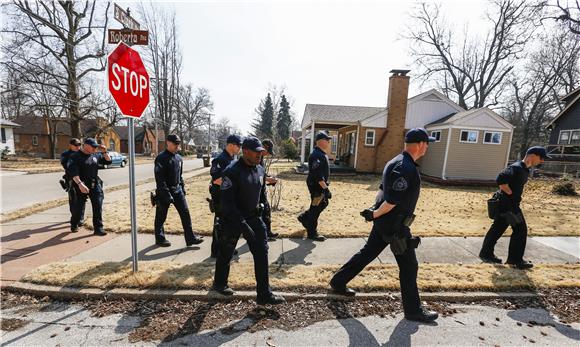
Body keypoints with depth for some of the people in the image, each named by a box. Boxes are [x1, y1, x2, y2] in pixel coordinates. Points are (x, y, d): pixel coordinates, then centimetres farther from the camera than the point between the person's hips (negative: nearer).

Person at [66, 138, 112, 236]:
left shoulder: (96, 155, 10)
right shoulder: (75, 156, -6)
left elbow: (108, 161, 19)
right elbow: (73, 172, -18)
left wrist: (105, 152, 2)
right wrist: (80, 183, -29)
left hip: (95, 184, 4)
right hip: (81, 185, -3)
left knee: (98, 205, -7)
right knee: (79, 206, 6)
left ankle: (98, 228, -3)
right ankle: (74, 225, 35)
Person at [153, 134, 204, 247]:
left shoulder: (178, 158, 10)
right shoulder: (161, 158, -12)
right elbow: (159, 178, -17)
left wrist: (182, 188, 14)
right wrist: (166, 194, -21)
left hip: (177, 190, 6)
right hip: (165, 191, -6)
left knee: (185, 213, 2)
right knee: (161, 216, 9)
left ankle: (190, 238, 8)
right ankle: (160, 239, 27)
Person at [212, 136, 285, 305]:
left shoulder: (260, 170, 0)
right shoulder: (232, 171, -22)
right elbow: (227, 203, -24)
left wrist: (262, 205, 4)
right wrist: (242, 224, -27)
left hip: (254, 217, 5)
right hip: (233, 219, -5)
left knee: (262, 252, 1)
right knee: (226, 253, 15)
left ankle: (264, 294, 15)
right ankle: (219, 284, 43)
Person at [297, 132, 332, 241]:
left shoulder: (322, 154, 13)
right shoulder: (316, 155, -22)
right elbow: (317, 174, -28)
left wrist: (325, 186, 24)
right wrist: (325, 188, -29)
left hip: (321, 185, 11)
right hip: (316, 186, -10)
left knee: (323, 204, 21)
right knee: (316, 208, 0)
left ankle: (304, 217, 34)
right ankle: (312, 233, 14)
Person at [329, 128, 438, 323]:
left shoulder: (398, 162, 11)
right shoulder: (405, 168, -22)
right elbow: (392, 200, -26)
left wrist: (376, 213, 15)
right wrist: (375, 214, -12)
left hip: (385, 222, 10)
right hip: (394, 225, -10)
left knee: (367, 253, 19)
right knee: (409, 266, 7)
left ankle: (338, 282, 31)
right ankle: (413, 310, 27)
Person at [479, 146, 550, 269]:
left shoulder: (525, 169, 13)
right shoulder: (516, 167, -18)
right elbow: (500, 179, -32)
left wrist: (515, 196, 15)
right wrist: (510, 193, -21)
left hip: (509, 203, 10)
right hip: (508, 204, -10)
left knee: (497, 229, 12)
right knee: (520, 229, -1)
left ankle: (486, 254, 20)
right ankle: (515, 259, 11)